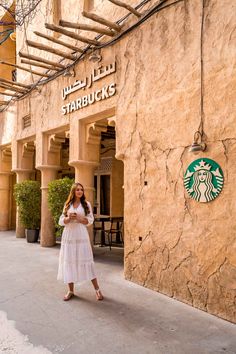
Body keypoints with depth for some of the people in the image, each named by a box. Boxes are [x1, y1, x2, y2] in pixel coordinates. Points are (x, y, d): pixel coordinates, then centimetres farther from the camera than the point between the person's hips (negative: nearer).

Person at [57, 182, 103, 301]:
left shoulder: (86, 204, 4)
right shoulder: (67, 204, 9)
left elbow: (90, 220, 0)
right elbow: (61, 221, 7)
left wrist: (79, 218, -15)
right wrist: (69, 218, -13)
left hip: (81, 235, -2)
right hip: (68, 236, 2)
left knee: (86, 261, -4)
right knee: (69, 261, 4)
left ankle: (97, 289, 5)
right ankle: (71, 291, 16)